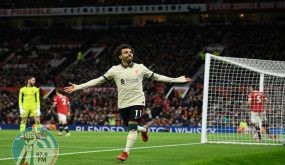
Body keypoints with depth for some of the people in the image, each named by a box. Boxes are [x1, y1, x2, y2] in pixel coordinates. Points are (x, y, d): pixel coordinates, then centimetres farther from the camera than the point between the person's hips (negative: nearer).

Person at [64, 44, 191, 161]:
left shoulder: (140, 68, 0)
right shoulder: (115, 70, -2)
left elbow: (156, 77, 8)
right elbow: (98, 80, 0)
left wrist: (176, 80, 4)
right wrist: (78, 87, -6)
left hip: (137, 101, -2)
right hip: (123, 103, 2)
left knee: (132, 127, -14)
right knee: (130, 127, 12)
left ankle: (126, 152, -9)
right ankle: (144, 129, 45)